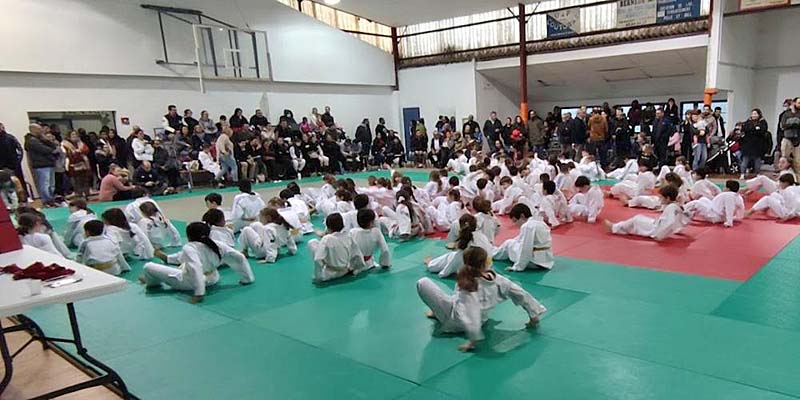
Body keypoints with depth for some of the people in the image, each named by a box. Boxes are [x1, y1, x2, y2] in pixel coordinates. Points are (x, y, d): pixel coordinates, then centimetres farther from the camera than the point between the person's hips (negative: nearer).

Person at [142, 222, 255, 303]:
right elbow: (239, 257, -9)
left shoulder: (189, 248, -26)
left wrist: (199, 293, -42)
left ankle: (153, 282, 34)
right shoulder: (219, 246, -11)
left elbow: (195, 268, -41)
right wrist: (247, 278, 2)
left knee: (148, 267, 1)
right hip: (211, 279, 6)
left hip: (187, 282, -6)